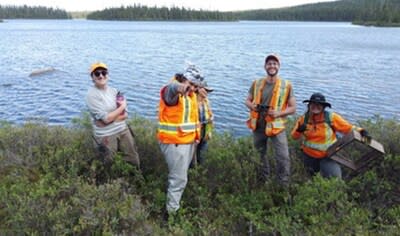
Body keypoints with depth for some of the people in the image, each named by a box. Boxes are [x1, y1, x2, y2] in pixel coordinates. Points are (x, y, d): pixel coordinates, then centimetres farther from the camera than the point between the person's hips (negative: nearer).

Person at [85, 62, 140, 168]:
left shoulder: (113, 90, 5)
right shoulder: (92, 95, -13)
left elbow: (125, 115, 3)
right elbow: (106, 118, -19)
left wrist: (110, 118, -14)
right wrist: (122, 106, -8)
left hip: (123, 130, 6)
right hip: (106, 136, -5)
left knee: (134, 161, 11)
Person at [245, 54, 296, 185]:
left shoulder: (286, 86, -6)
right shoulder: (256, 84, 1)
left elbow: (293, 108, -3)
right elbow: (247, 101, 11)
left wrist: (279, 113, -21)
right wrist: (252, 106, -13)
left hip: (276, 126, -3)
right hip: (258, 126, 3)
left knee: (283, 157, -9)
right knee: (259, 156, 17)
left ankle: (284, 186, 9)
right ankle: (263, 182, 39)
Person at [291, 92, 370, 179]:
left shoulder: (331, 117, -17)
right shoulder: (304, 118, -10)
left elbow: (348, 127, -16)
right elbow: (294, 136, -10)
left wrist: (360, 131, -34)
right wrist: (299, 130, -32)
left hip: (328, 155, -2)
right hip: (309, 155, 2)